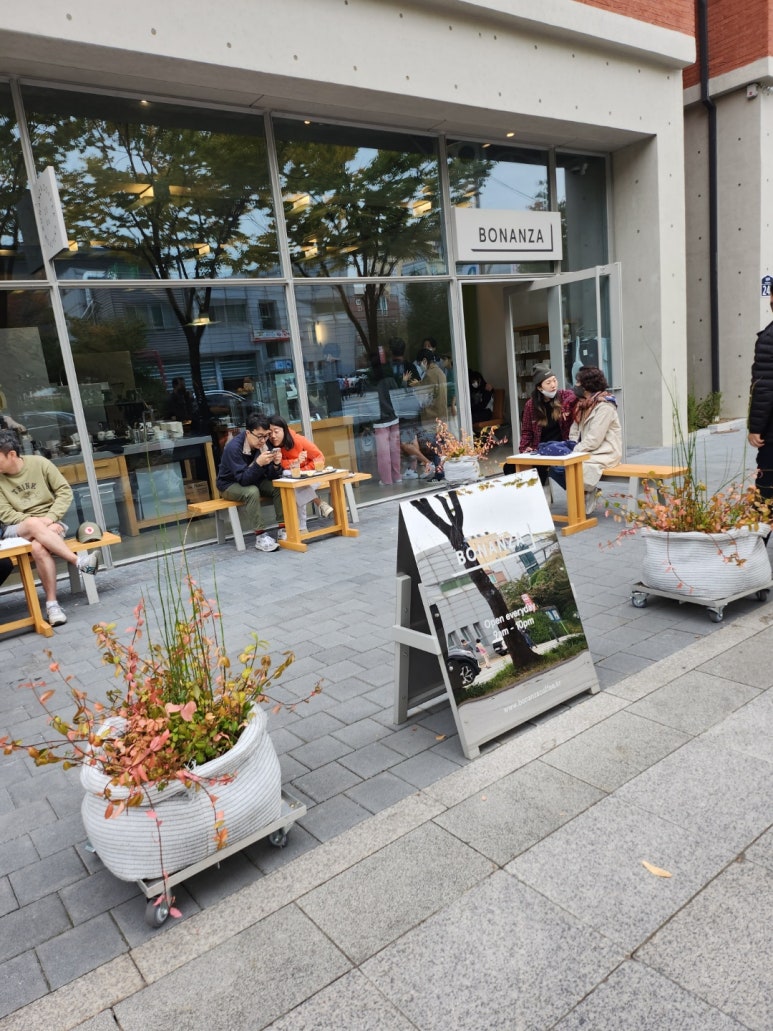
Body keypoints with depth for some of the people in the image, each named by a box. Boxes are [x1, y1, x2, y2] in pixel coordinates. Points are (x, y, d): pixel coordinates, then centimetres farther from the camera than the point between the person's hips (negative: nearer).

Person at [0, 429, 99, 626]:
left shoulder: (39, 463, -4)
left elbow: (65, 491, -3)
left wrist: (50, 518, -17)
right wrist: (35, 521, -20)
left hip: (50, 523, 0)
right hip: (17, 529, 0)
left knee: (38, 547, -35)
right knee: (34, 524, -37)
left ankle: (52, 603, -31)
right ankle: (78, 561, -37)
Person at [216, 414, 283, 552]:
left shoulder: (264, 445, -10)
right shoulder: (234, 447, -27)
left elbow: (272, 476, -8)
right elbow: (243, 479, -33)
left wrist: (276, 464, -29)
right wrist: (259, 463, -46)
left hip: (253, 481, 5)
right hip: (230, 485, -5)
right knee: (252, 492, -35)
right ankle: (260, 537, -30)